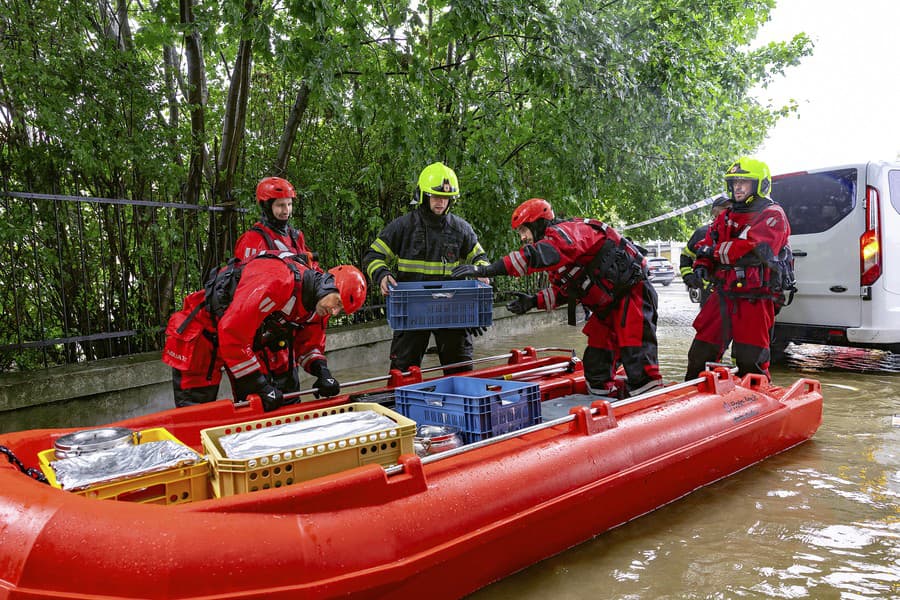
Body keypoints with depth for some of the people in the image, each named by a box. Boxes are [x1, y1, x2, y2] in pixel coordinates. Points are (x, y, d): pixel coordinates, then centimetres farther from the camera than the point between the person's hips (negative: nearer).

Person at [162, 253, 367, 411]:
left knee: (260, 405, 5)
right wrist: (260, 384, -29)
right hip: (202, 331, -8)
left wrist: (321, 371, -14)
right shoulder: (278, 280, -34)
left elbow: (310, 342, 8)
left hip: (244, 342, 9)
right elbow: (232, 332, -35)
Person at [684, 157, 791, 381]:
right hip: (722, 295, 7)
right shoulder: (726, 217, 20)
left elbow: (752, 249, -18)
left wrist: (715, 251, -6)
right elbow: (706, 245, 23)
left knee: (750, 361, -3)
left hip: (753, 299, -6)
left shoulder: (772, 215, -3)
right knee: (700, 354, 9)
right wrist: (702, 265, 0)